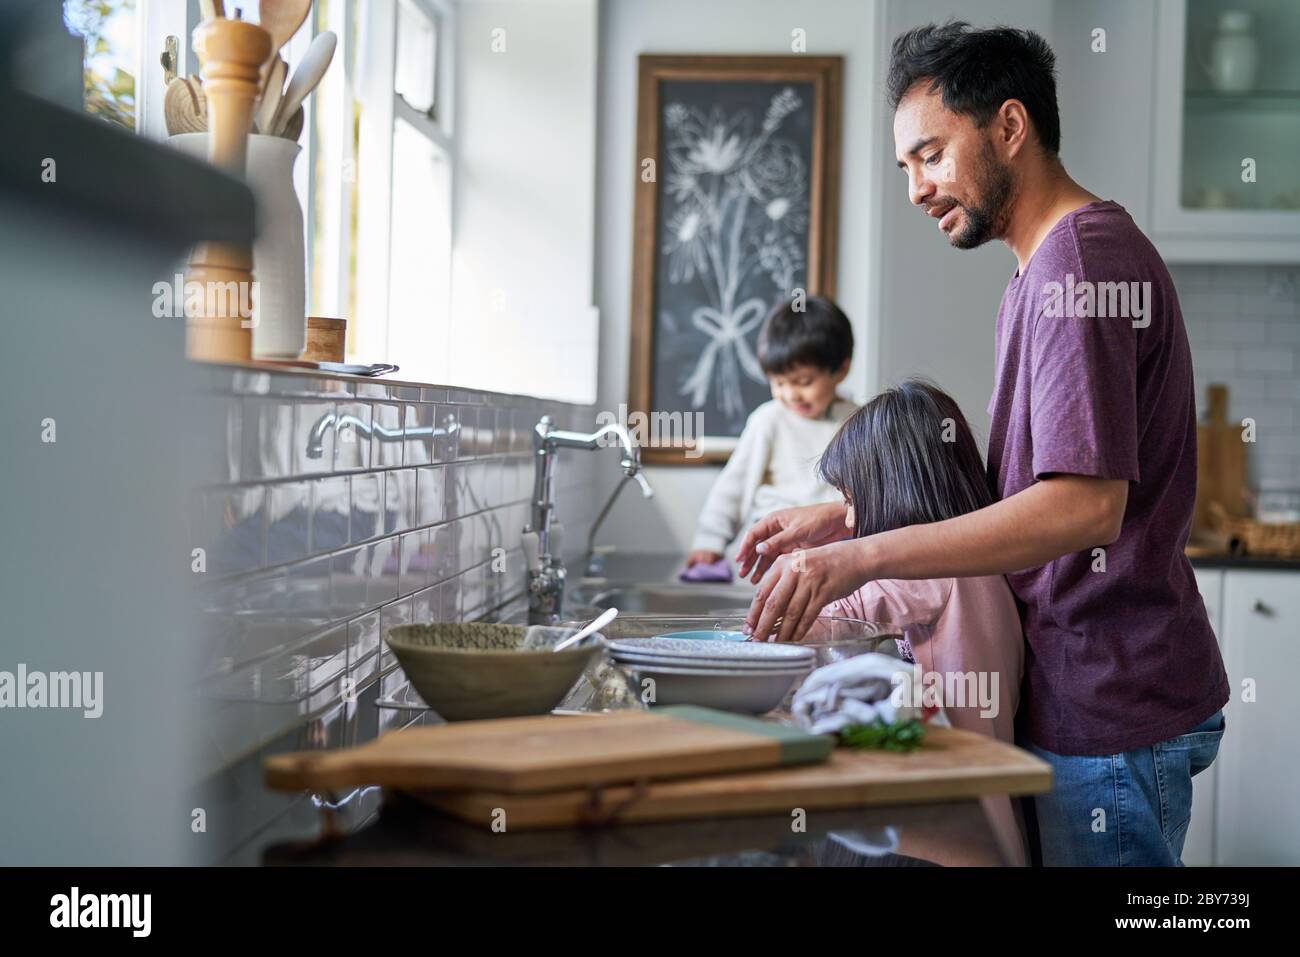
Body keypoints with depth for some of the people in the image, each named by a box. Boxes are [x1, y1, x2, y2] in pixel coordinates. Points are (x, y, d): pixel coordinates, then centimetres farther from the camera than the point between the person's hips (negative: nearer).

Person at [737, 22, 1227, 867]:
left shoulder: (1082, 259, -17)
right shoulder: (1044, 269, 17)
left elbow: (1085, 505, -27)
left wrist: (863, 557, -28)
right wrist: (848, 515, 10)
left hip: (1112, 720, -10)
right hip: (1085, 699, 10)